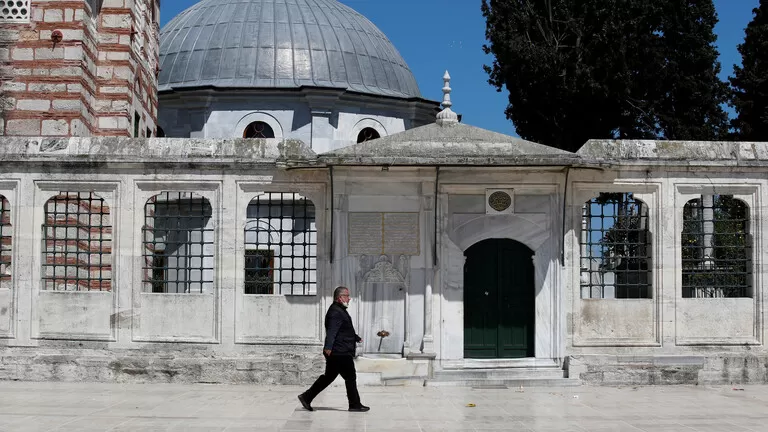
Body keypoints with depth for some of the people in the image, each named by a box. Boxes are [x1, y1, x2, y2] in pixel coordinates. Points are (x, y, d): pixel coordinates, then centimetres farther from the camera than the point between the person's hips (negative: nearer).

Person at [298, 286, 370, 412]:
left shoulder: (340, 311, 20)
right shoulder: (336, 312, -15)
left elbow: (347, 330, 37)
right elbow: (331, 331, -30)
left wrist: (357, 338, 49)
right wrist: (328, 347, -41)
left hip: (336, 353, 11)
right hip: (340, 353, -11)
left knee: (328, 377, 12)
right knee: (350, 377, 0)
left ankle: (306, 397, 13)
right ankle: (355, 404, 10)